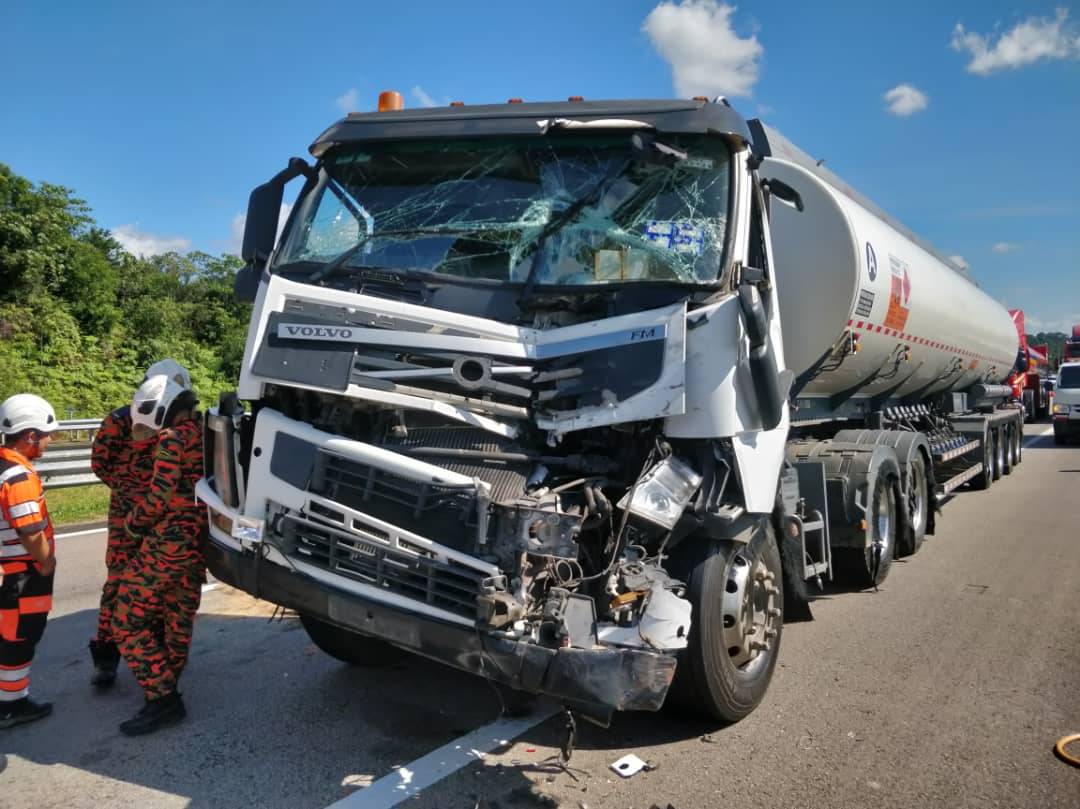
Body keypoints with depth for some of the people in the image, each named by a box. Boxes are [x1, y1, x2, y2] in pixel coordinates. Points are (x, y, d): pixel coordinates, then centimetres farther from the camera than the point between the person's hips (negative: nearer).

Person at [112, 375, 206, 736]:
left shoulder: (173, 438, -14)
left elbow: (157, 499, -17)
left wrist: (132, 523, 2)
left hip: (167, 544, -8)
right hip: (198, 545, 8)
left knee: (129, 623, 1)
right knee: (178, 623, 17)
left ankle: (162, 700, -1)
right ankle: (166, 688, 29)